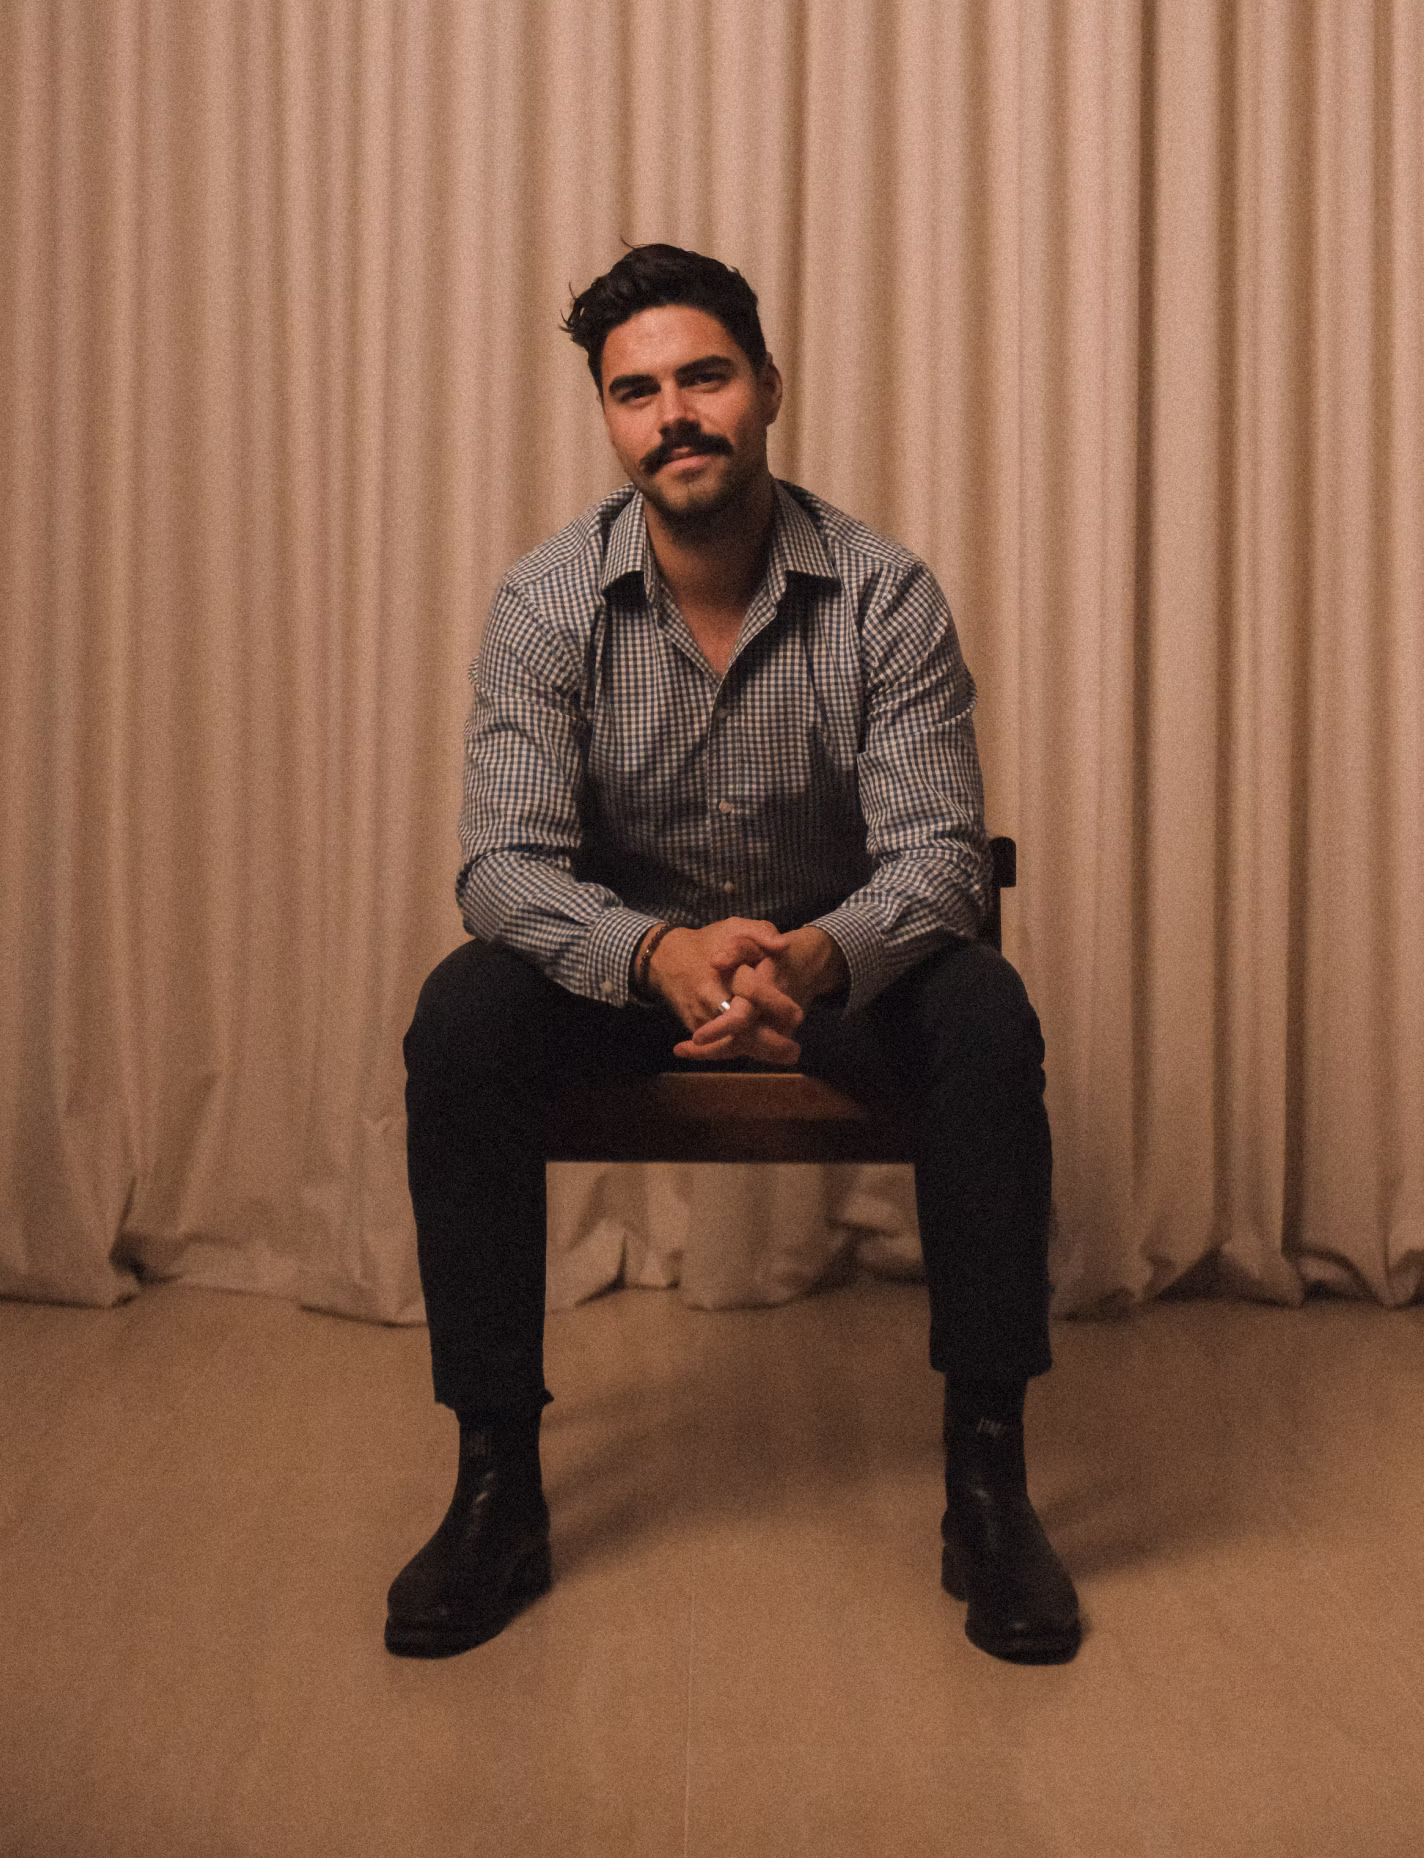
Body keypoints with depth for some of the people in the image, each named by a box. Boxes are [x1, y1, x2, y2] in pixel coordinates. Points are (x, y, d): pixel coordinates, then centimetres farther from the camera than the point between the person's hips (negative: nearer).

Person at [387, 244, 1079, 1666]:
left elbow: (937, 852, -19)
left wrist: (817, 956, -43)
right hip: (626, 956, 1)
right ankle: (497, 1485, -18)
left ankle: (988, 1479, -18)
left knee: (985, 1015, -31)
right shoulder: (547, 601, -12)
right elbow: (503, 863, -20)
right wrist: (663, 955, -42)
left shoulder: (885, 594, -13)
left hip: (837, 959, 0)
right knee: (461, 1014, -28)